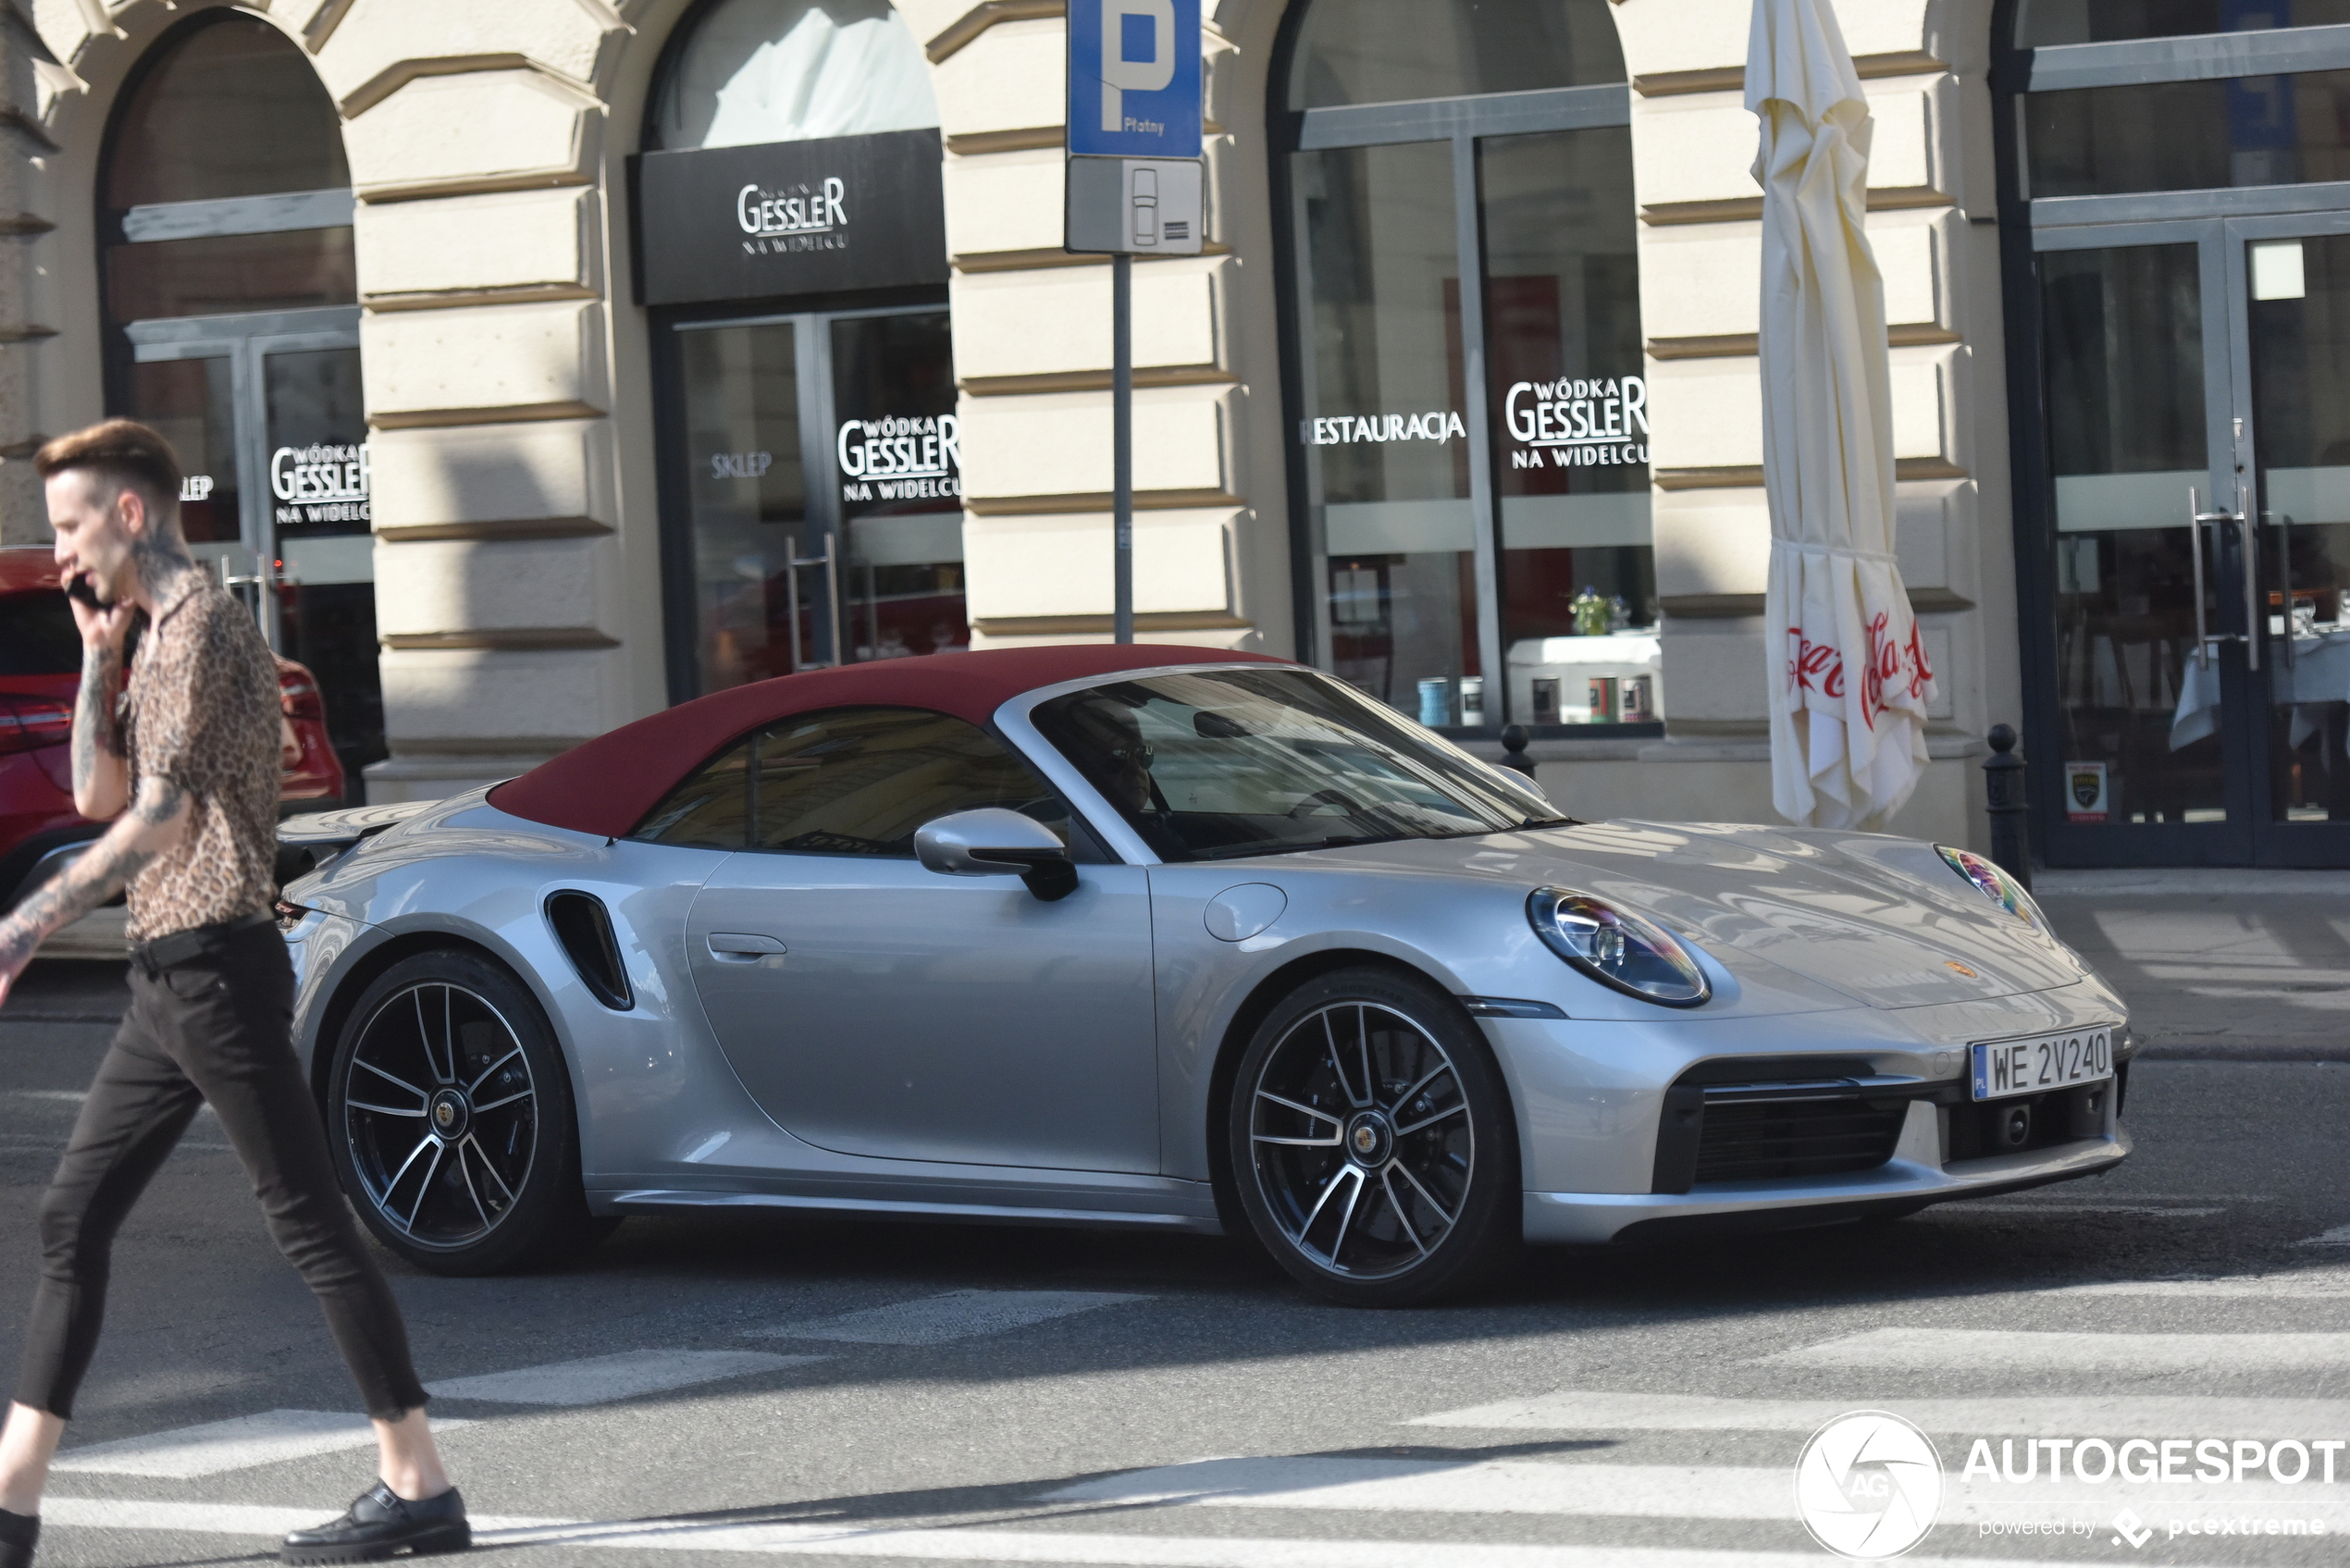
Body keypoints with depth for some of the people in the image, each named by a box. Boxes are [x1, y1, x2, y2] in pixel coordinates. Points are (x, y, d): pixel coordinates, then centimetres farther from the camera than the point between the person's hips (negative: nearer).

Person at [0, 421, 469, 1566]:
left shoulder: (198, 624, -12)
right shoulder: (161, 637, 19)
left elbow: (159, 818, -20)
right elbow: (99, 794, 18)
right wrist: (97, 655, 11)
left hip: (216, 965, -10)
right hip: (169, 976, 10)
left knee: (308, 1223, -7)